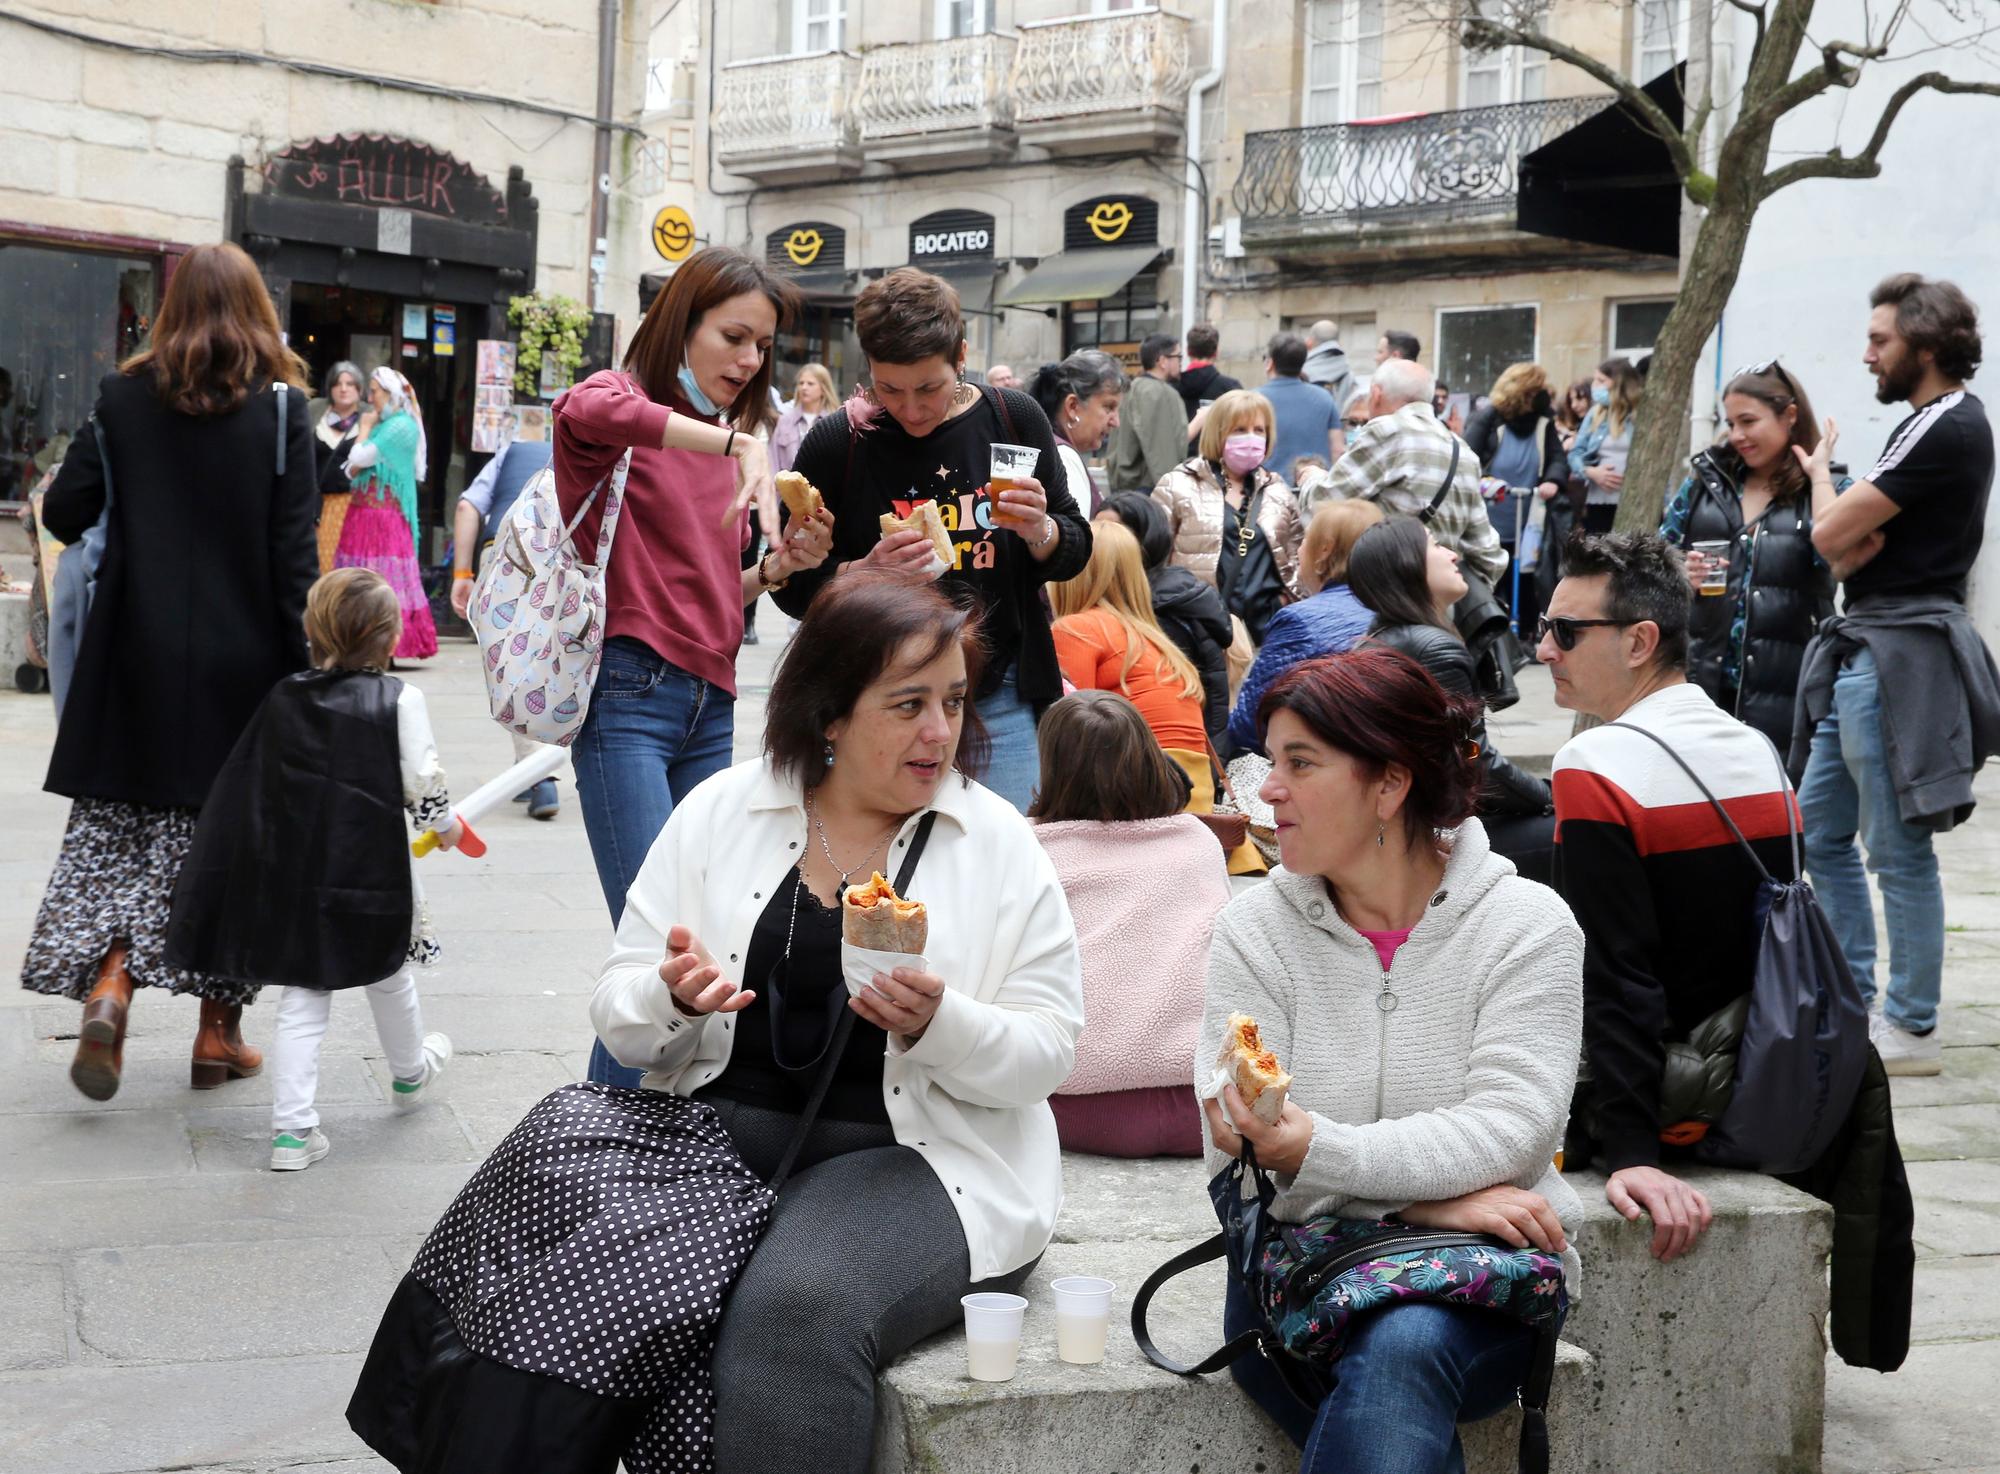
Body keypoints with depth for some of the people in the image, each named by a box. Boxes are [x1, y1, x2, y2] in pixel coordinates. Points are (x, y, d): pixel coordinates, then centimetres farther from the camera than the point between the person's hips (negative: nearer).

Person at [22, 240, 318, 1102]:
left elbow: (64, 513, 0)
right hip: (244, 663, -1)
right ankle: (219, 1028, 14)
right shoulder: (281, 407, -6)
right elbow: (295, 550, -9)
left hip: (141, 654, 1)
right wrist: (303, 664, -6)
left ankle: (109, 981, -9)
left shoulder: (124, 396, -1)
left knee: (119, 825, 12)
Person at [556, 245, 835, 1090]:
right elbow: (586, 410, -30)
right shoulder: (627, 404, -2)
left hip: (710, 705, 8)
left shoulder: (722, 438, 20)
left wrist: (775, 568, 5)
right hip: (629, 694, -8)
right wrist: (739, 442, -33)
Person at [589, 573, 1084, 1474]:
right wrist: (673, 1001, -16)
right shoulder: (718, 814, 7)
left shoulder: (1000, 843, 2)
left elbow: (1046, 1052, -1)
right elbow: (619, 1012, 8)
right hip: (723, 1121, 3)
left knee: (797, 1310, -33)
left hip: (915, 1152, -2)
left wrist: (939, 1026, -21)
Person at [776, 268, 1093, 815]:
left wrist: (1040, 532, -13)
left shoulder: (1014, 419, 1)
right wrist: (862, 575, -18)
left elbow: (1075, 553, 9)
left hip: (1004, 702, 2)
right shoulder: (836, 443, -5)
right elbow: (791, 587, 1)